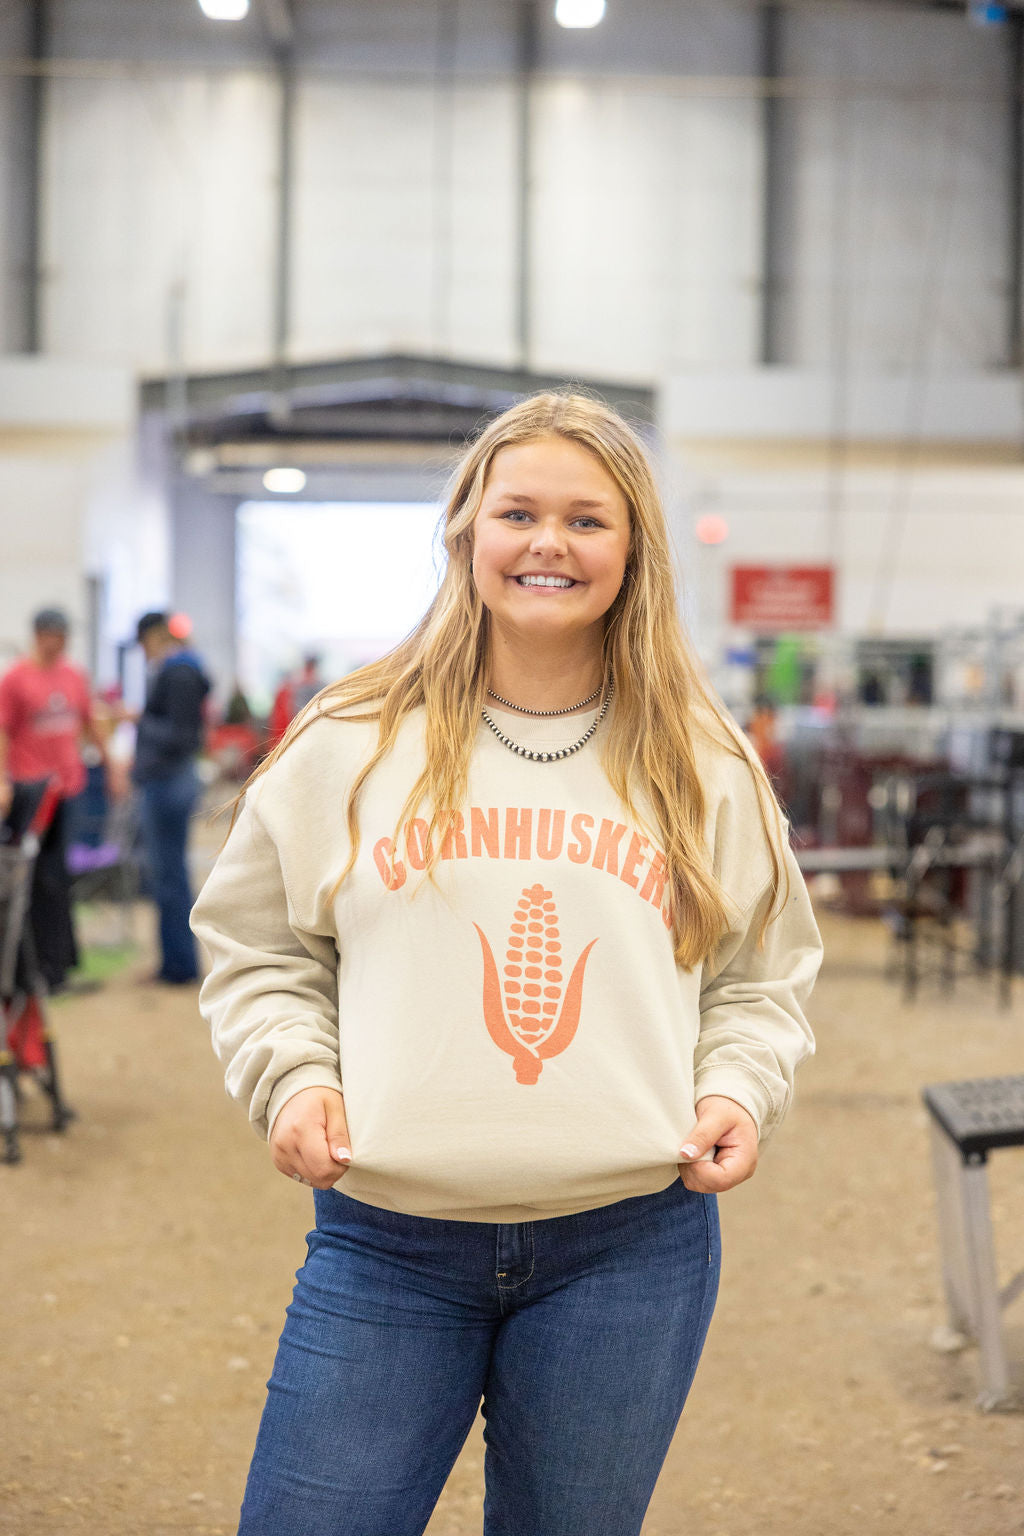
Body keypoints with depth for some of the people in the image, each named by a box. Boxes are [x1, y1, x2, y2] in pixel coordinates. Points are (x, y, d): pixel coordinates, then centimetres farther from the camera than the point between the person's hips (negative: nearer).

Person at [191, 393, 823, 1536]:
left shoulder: (707, 767, 7)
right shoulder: (352, 742, 2)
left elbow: (762, 973, 16)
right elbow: (256, 943, 10)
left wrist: (739, 1091, -2)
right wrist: (293, 1073, -6)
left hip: (630, 1243, 1)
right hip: (384, 1240, -1)